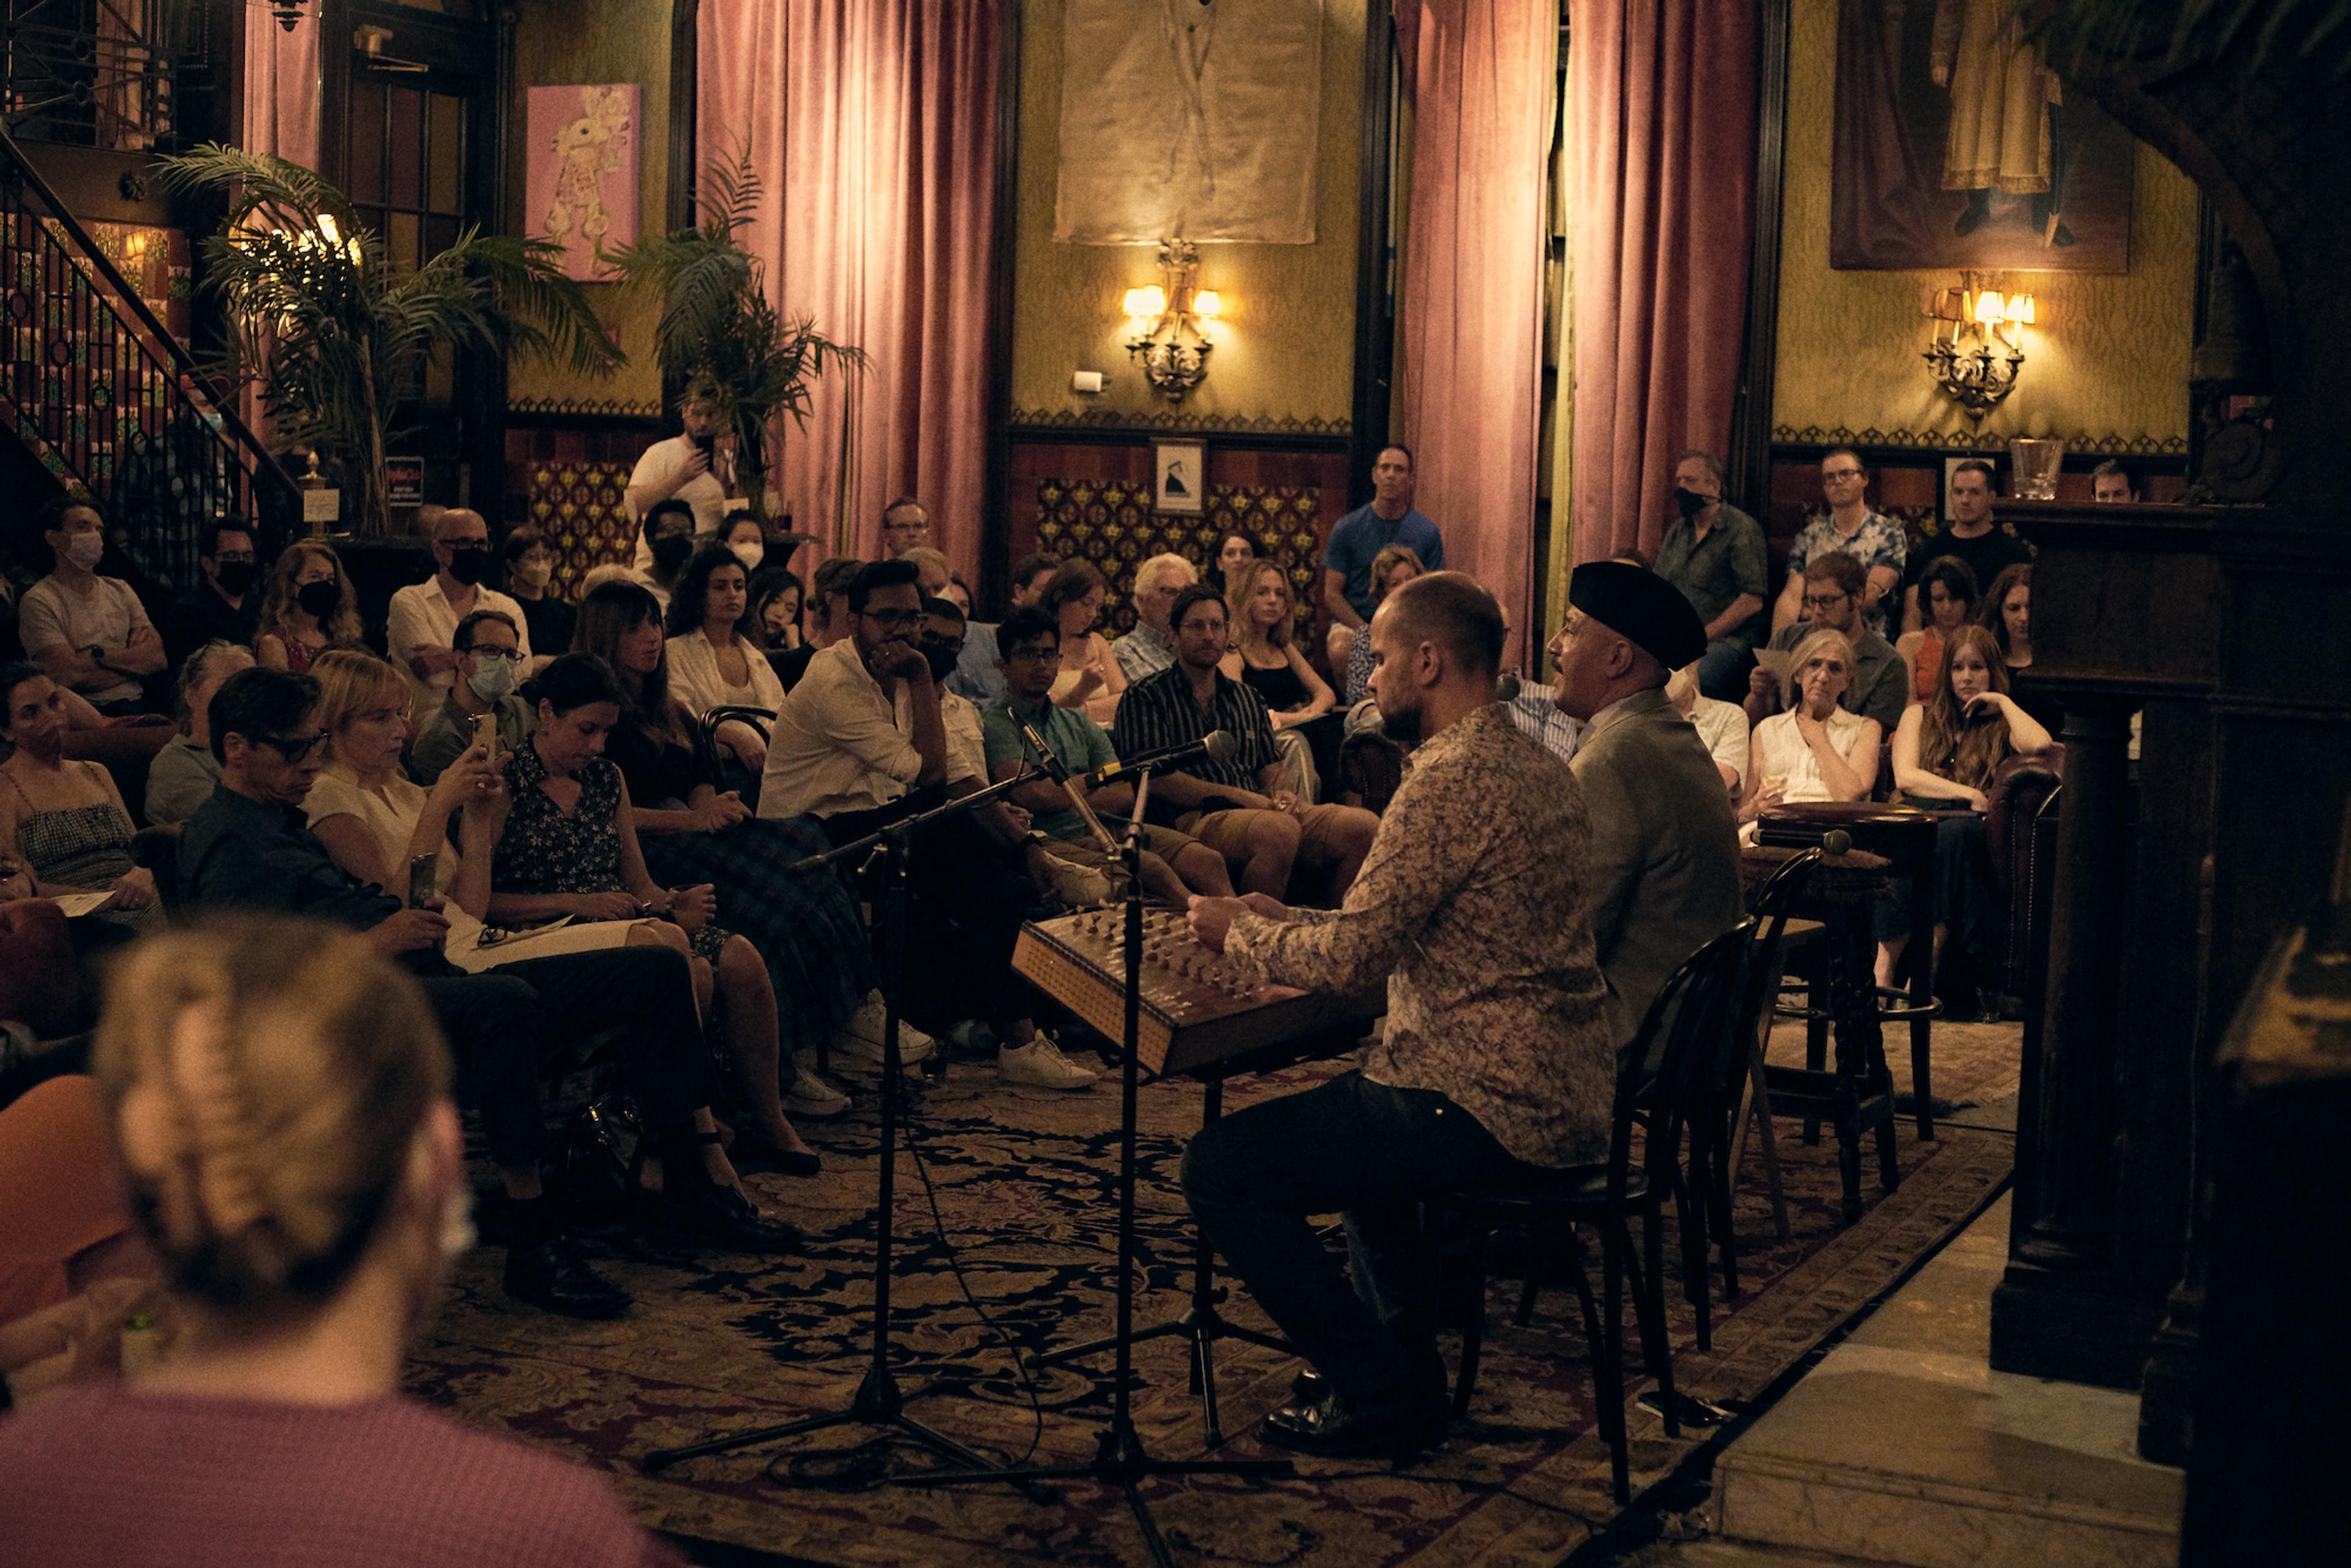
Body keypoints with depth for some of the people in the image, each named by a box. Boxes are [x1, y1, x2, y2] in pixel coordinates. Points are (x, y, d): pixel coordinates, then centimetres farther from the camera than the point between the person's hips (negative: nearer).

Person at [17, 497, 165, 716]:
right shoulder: (38, 601, 0)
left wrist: (100, 655, -8)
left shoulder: (120, 590, 20)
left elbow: (157, 658, 7)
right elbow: (69, 675, -12)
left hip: (133, 705, 6)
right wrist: (132, 659, 0)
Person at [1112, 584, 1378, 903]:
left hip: (1258, 812, 6)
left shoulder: (1247, 699, 28)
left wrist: (1282, 794, -1)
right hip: (1192, 818, -6)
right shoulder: (1146, 696, 8)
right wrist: (1240, 797, -11)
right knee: (1281, 830, -38)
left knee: (1363, 826, -18)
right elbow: (1156, 778, -5)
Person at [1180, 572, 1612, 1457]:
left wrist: (1239, 936, -2)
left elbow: (1353, 958, -20)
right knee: (1353, 1109, 37)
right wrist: (1286, 923, 16)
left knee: (1219, 1170, -7)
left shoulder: (1453, 780, -18)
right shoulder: (1536, 767, 14)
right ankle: (1408, 1363, 33)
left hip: (1491, 1106, -11)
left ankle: (1375, 1397, 1)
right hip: (1567, 1095, 11)